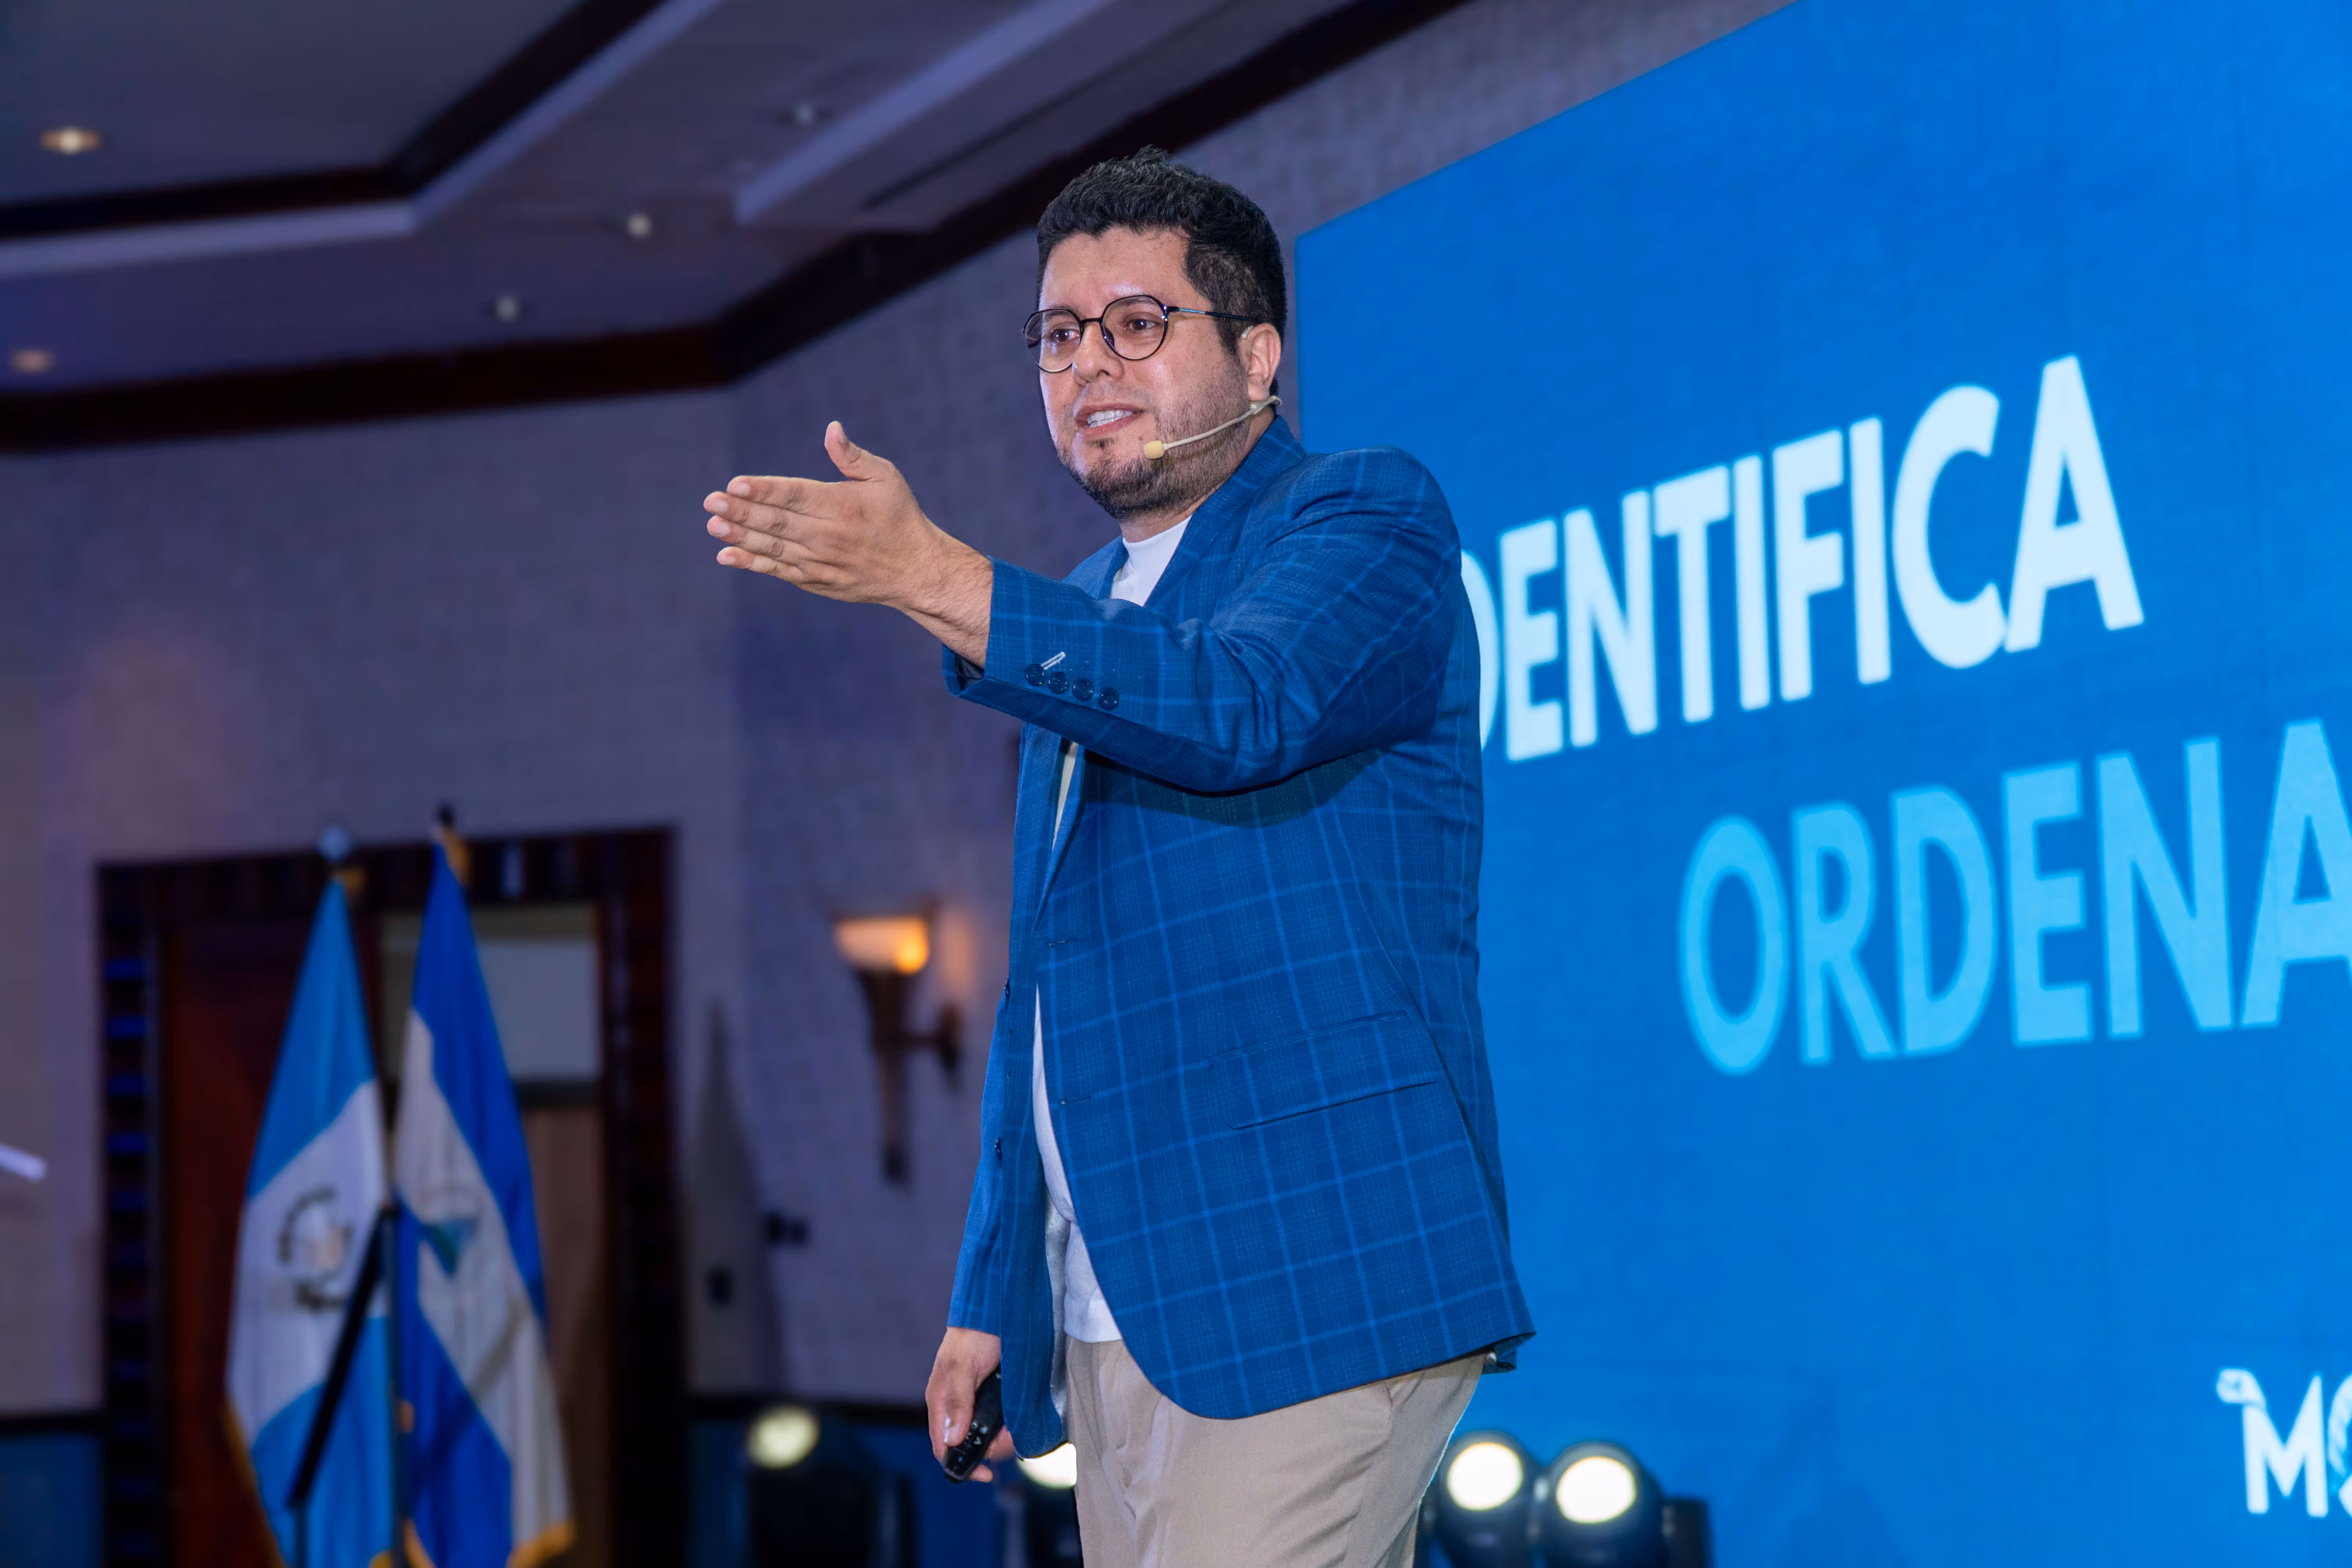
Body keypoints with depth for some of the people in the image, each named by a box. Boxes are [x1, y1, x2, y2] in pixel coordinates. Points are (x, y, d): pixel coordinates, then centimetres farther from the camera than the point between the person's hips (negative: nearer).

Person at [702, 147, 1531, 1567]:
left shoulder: (1368, 518, 0)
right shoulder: (1088, 613, 24)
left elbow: (1237, 709, -23)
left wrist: (930, 578, -27)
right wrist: (990, 1293, 20)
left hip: (1312, 1290, -8)